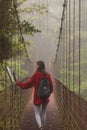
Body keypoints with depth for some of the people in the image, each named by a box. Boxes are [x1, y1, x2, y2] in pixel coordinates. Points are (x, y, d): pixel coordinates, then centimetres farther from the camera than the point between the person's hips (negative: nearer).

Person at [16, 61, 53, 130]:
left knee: (37, 114, 5)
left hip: (37, 98, -3)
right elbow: (51, 87, 0)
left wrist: (18, 83, 5)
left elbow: (27, 84, -9)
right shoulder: (48, 75, -4)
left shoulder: (35, 74, -14)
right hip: (45, 98, 3)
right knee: (44, 113, 17)